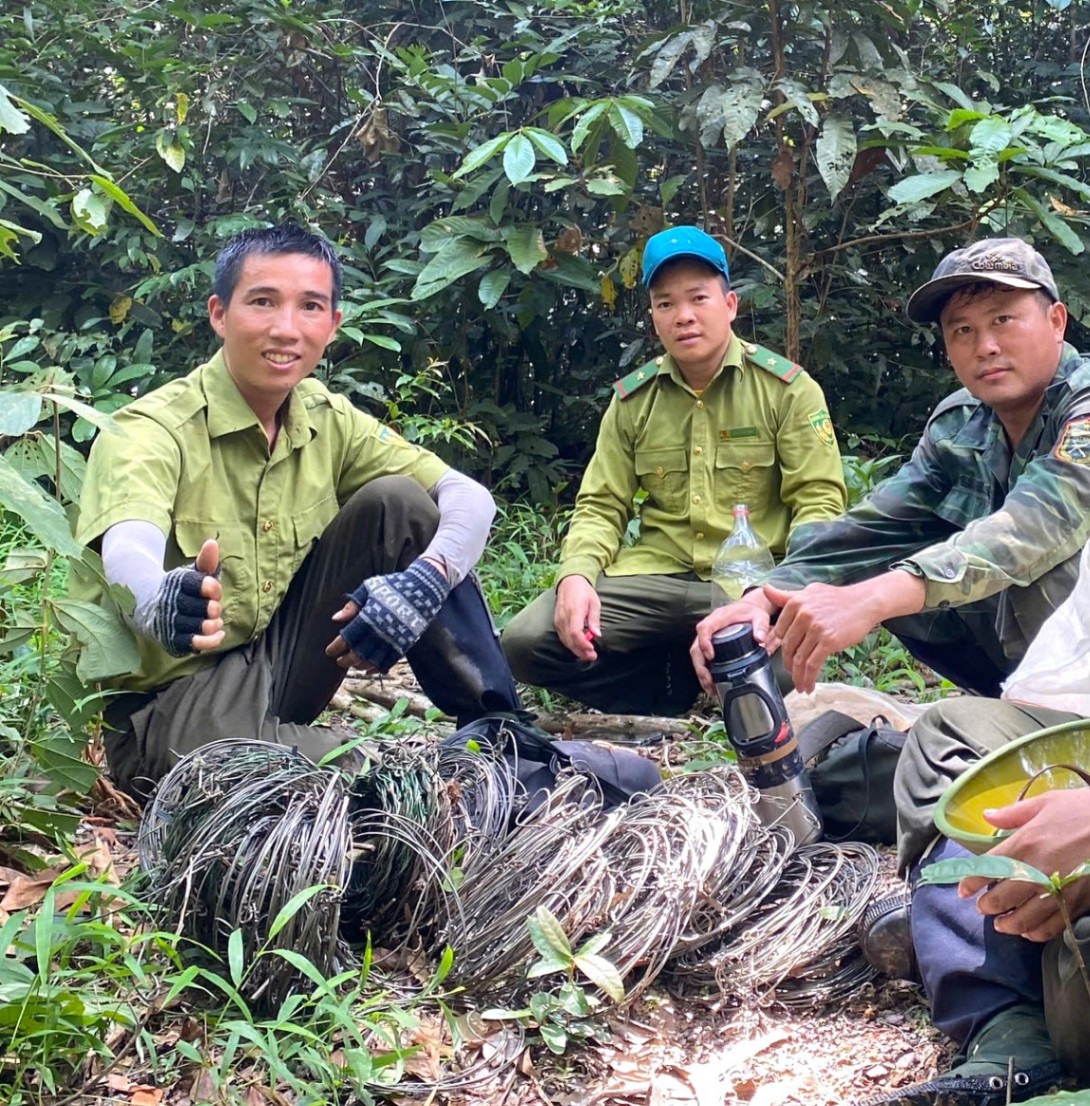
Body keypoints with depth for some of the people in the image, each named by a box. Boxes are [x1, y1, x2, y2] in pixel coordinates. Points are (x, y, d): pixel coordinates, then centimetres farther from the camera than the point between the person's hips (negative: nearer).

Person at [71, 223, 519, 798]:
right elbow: (127, 549, -37)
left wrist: (426, 581, -29)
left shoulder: (329, 419, 0)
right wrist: (163, 604, -62)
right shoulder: (153, 429, -17)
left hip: (274, 662, 6)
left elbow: (469, 498, -7)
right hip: (164, 701, -6)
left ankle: (501, 732, -4)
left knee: (399, 502, -11)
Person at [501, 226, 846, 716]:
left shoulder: (787, 387, 0)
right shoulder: (632, 398, 9)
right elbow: (601, 508, 9)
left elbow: (819, 501, -2)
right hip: (651, 580, 3)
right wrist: (576, 575, -13)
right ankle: (671, 689, 4)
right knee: (526, 641, -18)